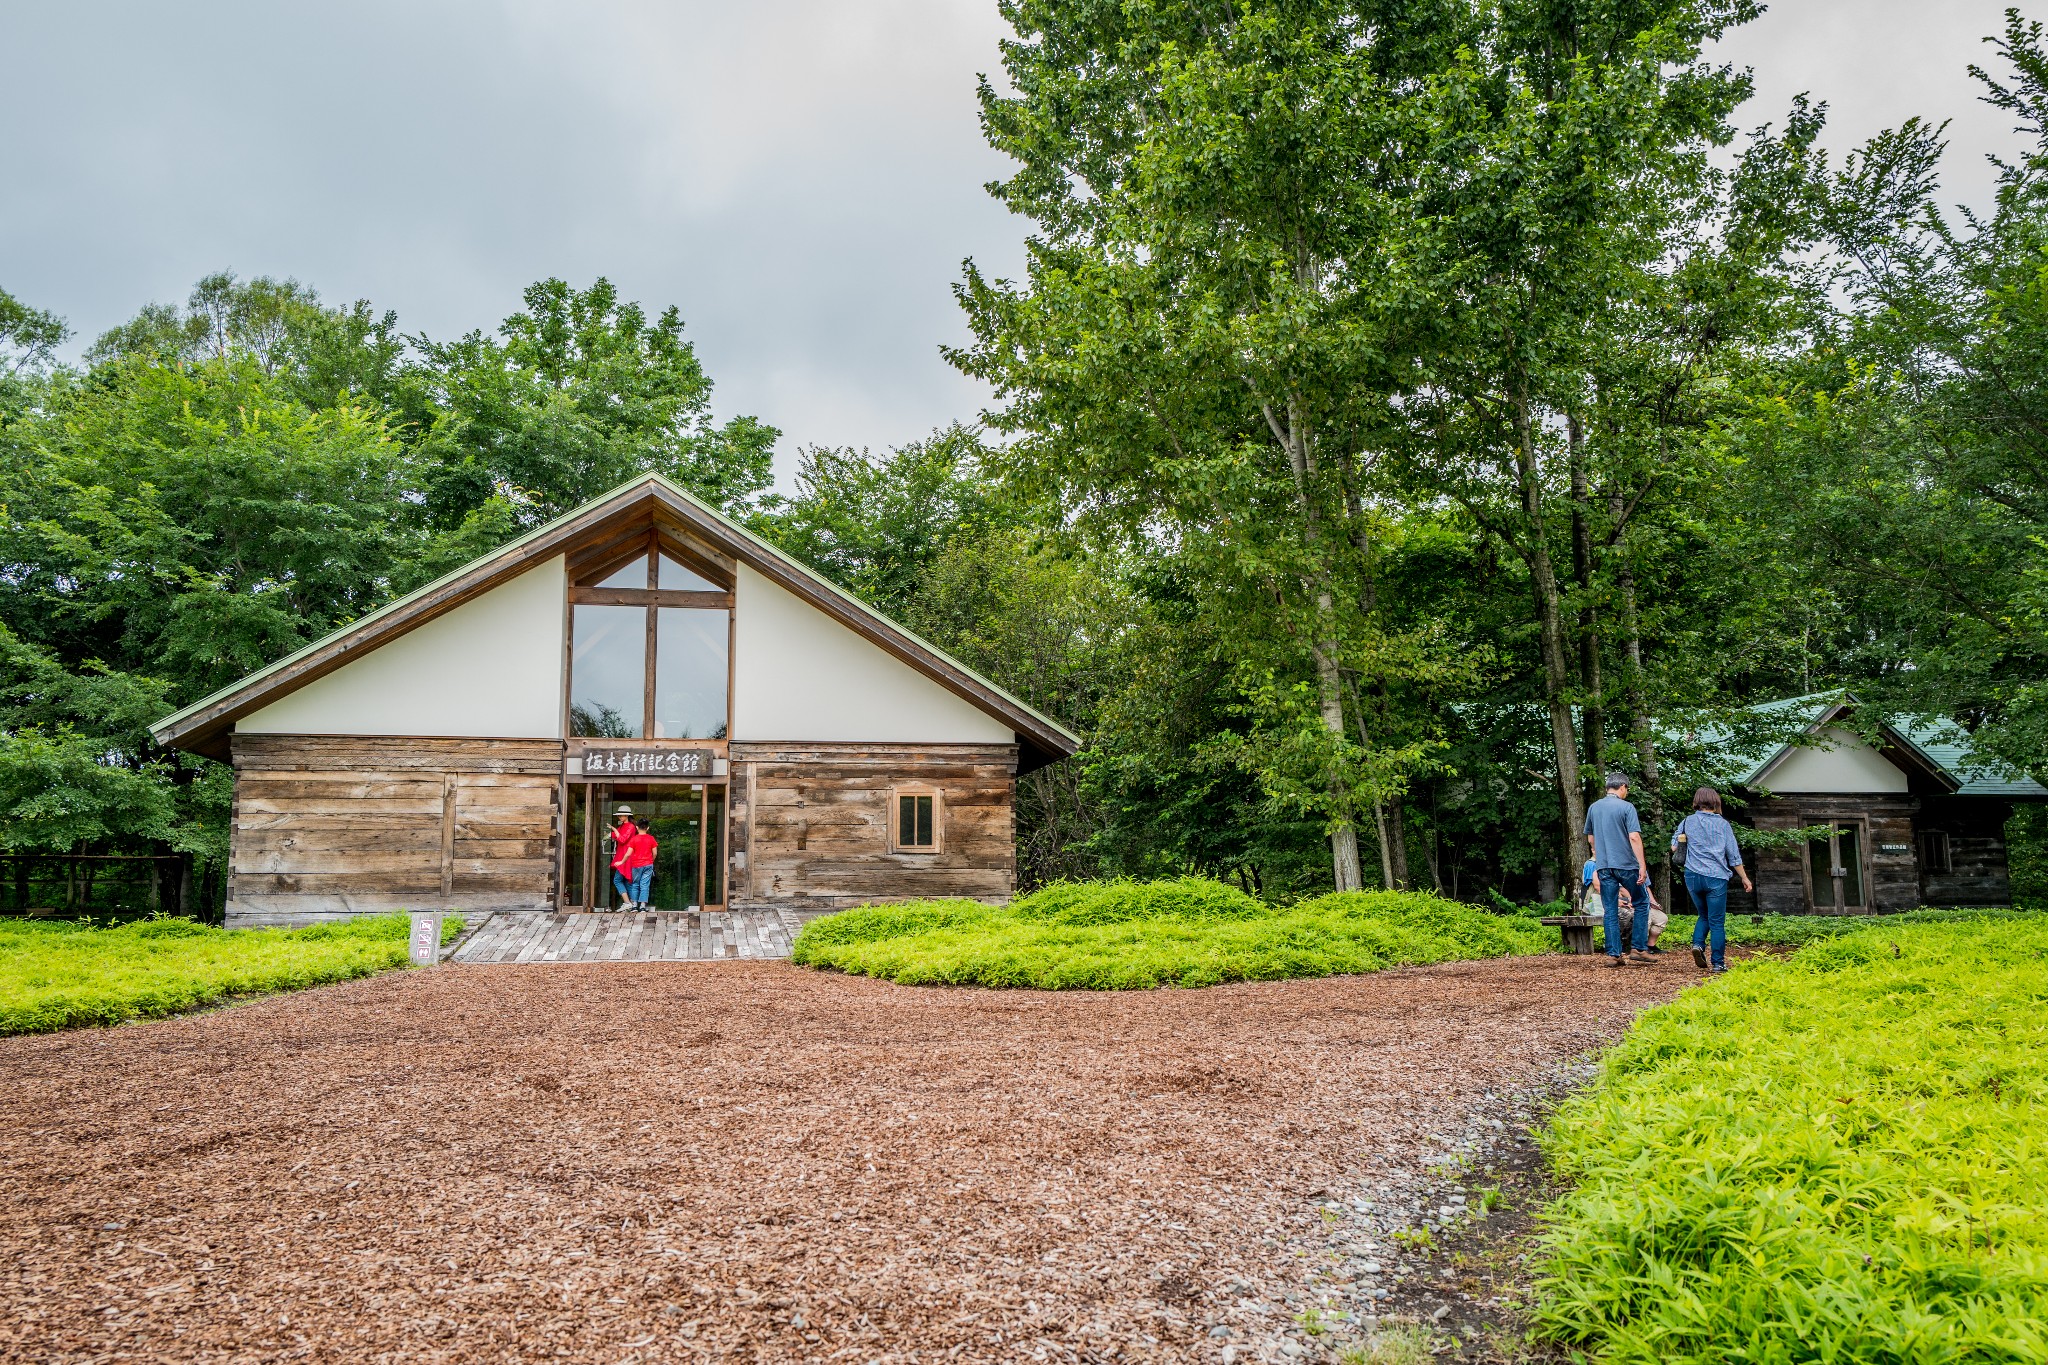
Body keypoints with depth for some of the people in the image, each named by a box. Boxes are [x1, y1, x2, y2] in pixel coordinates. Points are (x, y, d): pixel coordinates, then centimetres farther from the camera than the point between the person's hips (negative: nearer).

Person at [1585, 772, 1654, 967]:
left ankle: (1613, 954, 3)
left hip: (1603, 866, 4)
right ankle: (1639, 948, 9)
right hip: (1626, 864, -4)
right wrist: (1642, 865, -16)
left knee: (1610, 911, 5)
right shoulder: (1626, 807, -7)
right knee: (1641, 903, 13)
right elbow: (1634, 837, -15)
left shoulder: (1593, 808, 10)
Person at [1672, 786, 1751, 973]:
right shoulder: (1723, 824, 3)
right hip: (1716, 877, -2)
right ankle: (1718, 963, 1)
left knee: (1704, 915, 20)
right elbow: (1734, 855, 4)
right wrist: (1745, 878, 12)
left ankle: (1698, 944, -4)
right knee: (1717, 922, 2)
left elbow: (1674, 847, 6)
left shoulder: (1688, 822, 6)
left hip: (1693, 876, 2)